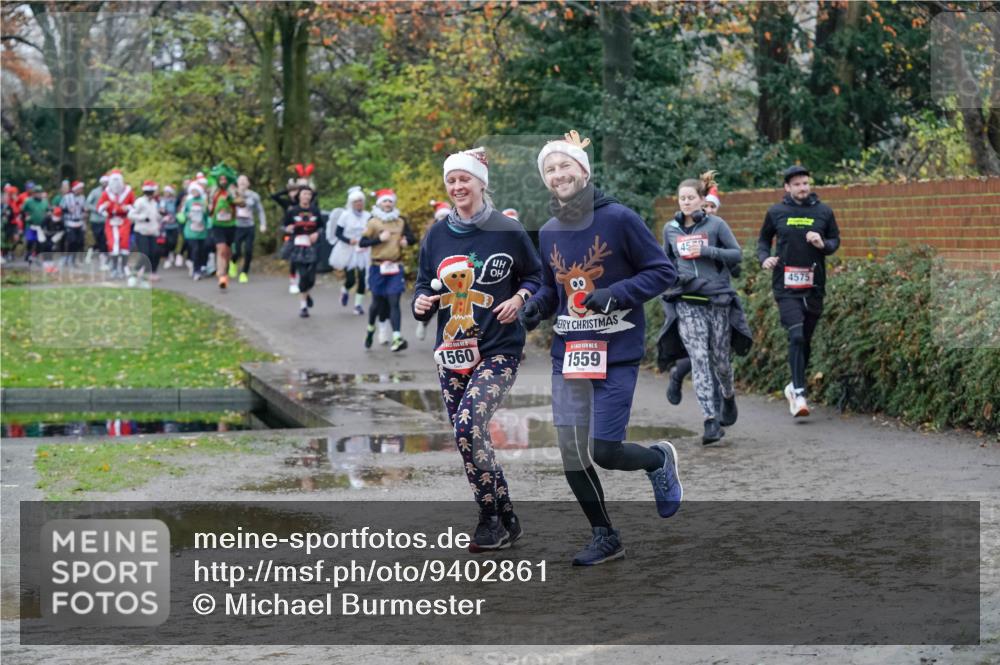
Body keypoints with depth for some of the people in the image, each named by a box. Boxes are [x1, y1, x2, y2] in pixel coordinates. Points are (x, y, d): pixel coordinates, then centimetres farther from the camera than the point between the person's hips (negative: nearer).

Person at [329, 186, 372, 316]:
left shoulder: (368, 216, 3)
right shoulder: (345, 215, -5)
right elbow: (337, 233, -4)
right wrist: (348, 240, -20)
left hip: (363, 253, 2)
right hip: (348, 252, -2)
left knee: (362, 279, -6)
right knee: (350, 280, -6)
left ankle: (359, 304, 8)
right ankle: (345, 291, 29)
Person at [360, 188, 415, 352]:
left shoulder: (400, 221, 7)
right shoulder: (373, 222, -2)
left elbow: (412, 238, 16)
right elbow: (362, 242, -7)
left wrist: (406, 240, -6)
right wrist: (379, 239, -18)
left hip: (395, 268, 1)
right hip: (378, 267, -1)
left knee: (394, 301, -9)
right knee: (377, 302, 8)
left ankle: (397, 338, -17)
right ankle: (370, 329, 35)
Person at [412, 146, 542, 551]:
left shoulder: (508, 231, -3)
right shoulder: (436, 235, 7)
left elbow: (536, 275, 9)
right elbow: (424, 283, 15)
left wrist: (520, 297, -9)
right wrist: (421, 303, -7)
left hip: (498, 351, -5)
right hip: (451, 352, 5)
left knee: (468, 426, -21)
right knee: (472, 439, 6)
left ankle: (491, 520, -7)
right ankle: (506, 521, 21)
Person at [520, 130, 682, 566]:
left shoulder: (619, 219, -9)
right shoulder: (548, 233, 8)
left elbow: (663, 272, -6)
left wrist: (616, 294, -19)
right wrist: (536, 305, -1)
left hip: (616, 354, -5)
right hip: (568, 353, 5)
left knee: (603, 452, -9)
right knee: (571, 454, 2)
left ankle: (659, 459, 24)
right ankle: (604, 537, 20)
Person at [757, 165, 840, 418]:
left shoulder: (823, 212, 5)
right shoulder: (776, 212, 3)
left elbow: (835, 240, 12)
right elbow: (763, 239, 16)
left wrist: (823, 244, -10)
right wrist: (764, 258, -4)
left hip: (814, 285, 3)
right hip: (786, 286, -2)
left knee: (806, 339, 12)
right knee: (796, 336, -16)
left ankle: (794, 386, 30)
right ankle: (799, 395, -16)